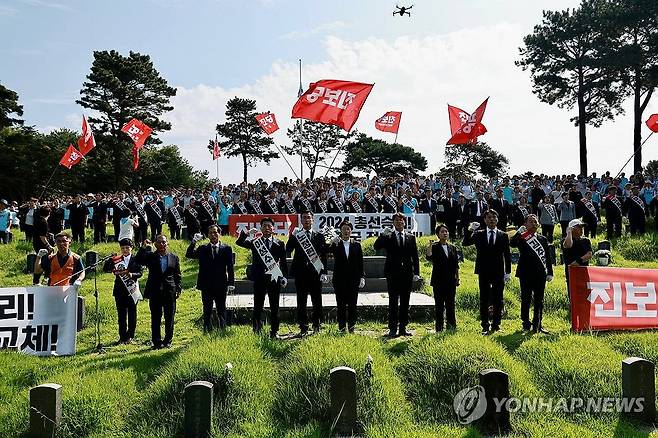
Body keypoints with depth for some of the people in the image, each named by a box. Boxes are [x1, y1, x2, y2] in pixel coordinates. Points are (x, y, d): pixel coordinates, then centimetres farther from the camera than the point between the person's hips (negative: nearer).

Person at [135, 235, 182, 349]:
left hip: (170, 292, 1)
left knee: (169, 318, 5)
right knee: (155, 318, 3)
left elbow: (177, 275, 10)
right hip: (155, 292, -1)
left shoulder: (174, 258, 9)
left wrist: (178, 289, 2)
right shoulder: (150, 256, 6)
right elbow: (138, 261, -11)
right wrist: (143, 248, -18)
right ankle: (156, 342, 12)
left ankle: (168, 341, 16)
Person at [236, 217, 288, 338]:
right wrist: (246, 233, -18)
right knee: (257, 307, 5)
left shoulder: (279, 244, 7)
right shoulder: (255, 242, 8)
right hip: (259, 279, 0)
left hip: (274, 278, 0)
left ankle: (274, 332, 15)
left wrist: (284, 276, -2)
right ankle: (257, 331, 16)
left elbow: (283, 262, 7)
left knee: (274, 307, 5)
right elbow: (239, 243, -2)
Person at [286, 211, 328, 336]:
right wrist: (293, 237, -14)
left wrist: (323, 272, -1)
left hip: (315, 273, 0)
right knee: (301, 303, 3)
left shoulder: (319, 236, 9)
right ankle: (303, 328, 10)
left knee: (317, 302, 4)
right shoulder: (295, 236, 8)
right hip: (301, 273, 0)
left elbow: (324, 255, 7)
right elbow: (288, 251, -3)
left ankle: (316, 326, 17)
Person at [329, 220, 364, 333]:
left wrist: (362, 277, 0)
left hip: (353, 280, 1)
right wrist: (333, 243, -24)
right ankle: (342, 328, 10)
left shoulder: (356, 245, 8)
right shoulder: (335, 244, 5)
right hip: (340, 280, -1)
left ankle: (351, 328, 12)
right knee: (340, 305, 3)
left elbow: (360, 263, 7)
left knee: (352, 305, 4)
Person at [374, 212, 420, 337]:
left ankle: (403, 328, 15)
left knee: (405, 303, 7)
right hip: (393, 274, -3)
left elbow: (415, 256, 10)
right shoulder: (388, 237, 4)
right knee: (393, 303, -1)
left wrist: (416, 273, 4)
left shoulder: (411, 237, 11)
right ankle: (393, 329, 3)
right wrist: (383, 235, -18)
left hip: (407, 274, 3)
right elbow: (376, 247, -9)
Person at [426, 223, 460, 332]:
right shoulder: (434, 247, -3)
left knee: (450, 304, 8)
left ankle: (451, 325, 18)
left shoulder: (453, 247, 11)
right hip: (439, 280, -4)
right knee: (439, 305, 1)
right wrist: (429, 250, -39)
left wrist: (457, 278, 11)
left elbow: (456, 264, 14)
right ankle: (439, 328, 7)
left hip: (451, 280, 4)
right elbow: (430, 258, -21)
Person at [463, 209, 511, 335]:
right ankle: (485, 326, 8)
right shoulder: (478, 234, 6)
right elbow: (465, 243, -7)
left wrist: (508, 272, 0)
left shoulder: (503, 236, 7)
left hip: (498, 272, 0)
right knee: (484, 300, 3)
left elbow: (507, 255, 6)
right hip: (483, 272, 0)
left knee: (498, 300, 5)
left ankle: (496, 325, 14)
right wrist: (469, 230, -21)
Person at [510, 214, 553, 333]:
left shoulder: (543, 239, 14)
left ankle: (537, 325, 17)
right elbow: (512, 244, -20)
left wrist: (550, 272, 8)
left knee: (539, 301, 7)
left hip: (540, 274, 3)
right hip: (526, 275, -3)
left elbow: (548, 257, 14)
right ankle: (526, 325, 11)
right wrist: (519, 232, -25)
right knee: (526, 300, 2)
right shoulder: (521, 238, 2)